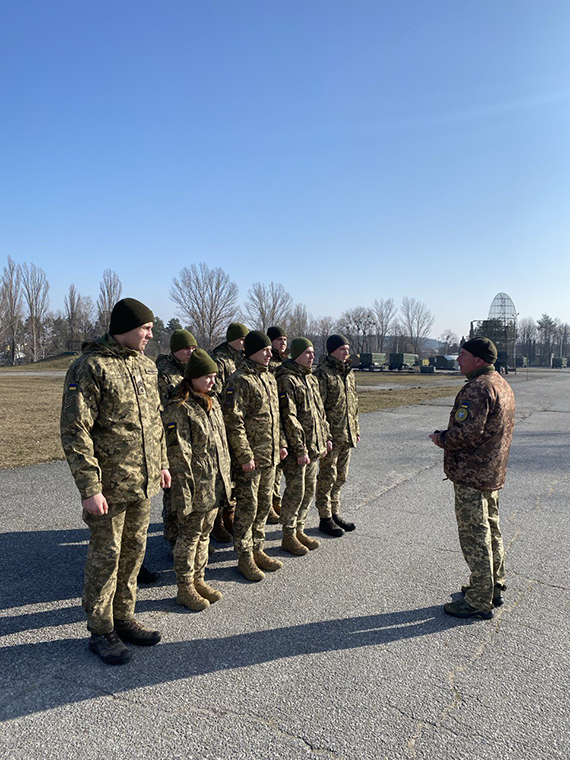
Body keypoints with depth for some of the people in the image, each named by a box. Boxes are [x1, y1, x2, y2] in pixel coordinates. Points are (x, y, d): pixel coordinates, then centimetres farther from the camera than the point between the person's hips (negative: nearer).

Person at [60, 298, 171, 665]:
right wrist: (89, 488, -19)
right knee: (106, 556, 7)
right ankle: (101, 631, 25)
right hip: (110, 484, -7)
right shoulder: (90, 367, -14)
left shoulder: (146, 366, 9)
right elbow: (75, 431, -17)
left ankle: (124, 618, 34)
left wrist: (162, 463, 18)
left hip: (143, 482, 7)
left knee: (134, 551, 17)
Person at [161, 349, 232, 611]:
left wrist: (226, 477, 16)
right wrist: (184, 492, -19)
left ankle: (198, 579, 33)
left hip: (215, 484, 8)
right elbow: (178, 454, -18)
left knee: (204, 533, 18)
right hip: (195, 486, -8)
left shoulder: (212, 403, 11)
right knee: (189, 535, 5)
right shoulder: (178, 408, -15)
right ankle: (185, 588, 20)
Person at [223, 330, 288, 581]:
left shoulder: (269, 377, 13)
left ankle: (257, 550, 30)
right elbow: (233, 421, -19)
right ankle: (245, 558, 15)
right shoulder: (240, 380, -15)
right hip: (249, 458, -8)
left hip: (269, 456, 9)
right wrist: (245, 455, -20)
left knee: (264, 504, 16)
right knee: (247, 507, 2)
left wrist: (280, 443, 18)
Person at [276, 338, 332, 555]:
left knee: (309, 490, 15)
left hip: (314, 447, 9)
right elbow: (289, 418, -19)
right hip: (296, 449, -9)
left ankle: (299, 530, 30)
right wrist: (300, 450, -21)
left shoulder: (312, 379, 13)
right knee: (295, 492, 0)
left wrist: (326, 437, 16)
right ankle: (288, 537, 15)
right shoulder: (287, 381, -15)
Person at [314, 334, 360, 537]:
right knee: (327, 478, 2)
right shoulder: (322, 374, -13)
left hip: (346, 436, 8)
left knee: (340, 477, 16)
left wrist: (356, 429, 19)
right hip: (330, 435, -8)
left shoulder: (349, 373, 13)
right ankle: (325, 519, 14)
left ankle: (335, 514, 30)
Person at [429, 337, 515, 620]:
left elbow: (466, 433, -29)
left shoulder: (478, 388, -22)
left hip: (471, 475, -10)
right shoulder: (502, 385, 12)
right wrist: (448, 436, 14)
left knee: (474, 535, -1)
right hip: (493, 471, 11)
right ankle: (494, 587, 34)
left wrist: (442, 439, -10)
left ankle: (479, 602, 9)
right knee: (491, 530, 20)